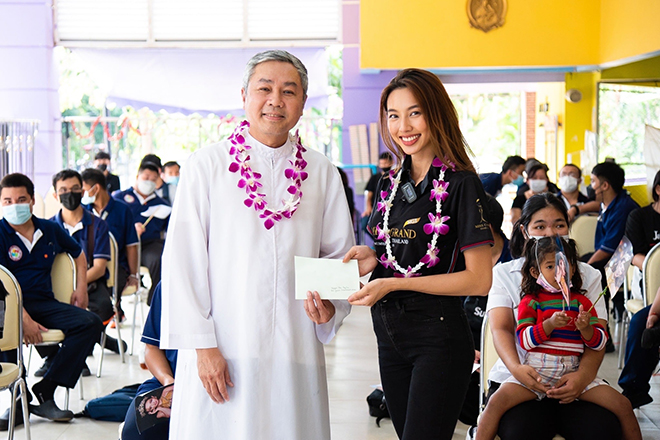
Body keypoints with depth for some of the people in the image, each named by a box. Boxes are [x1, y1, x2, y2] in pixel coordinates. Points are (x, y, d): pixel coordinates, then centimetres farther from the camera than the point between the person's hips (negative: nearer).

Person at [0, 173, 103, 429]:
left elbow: (78, 254, 32)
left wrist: (81, 289, 20)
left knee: (91, 323, -18)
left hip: (43, 303, 5)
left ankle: (44, 392, -19)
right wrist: (23, 318, -26)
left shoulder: (49, 230, 12)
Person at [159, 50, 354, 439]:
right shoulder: (207, 166, 1)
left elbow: (340, 254, 14)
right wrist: (202, 344, -8)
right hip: (221, 354, -2)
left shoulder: (323, 173, 9)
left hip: (296, 353, 2)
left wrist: (330, 305, -6)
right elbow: (183, 260, -2)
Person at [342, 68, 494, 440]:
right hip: (390, 337, 7)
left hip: (439, 339, -7)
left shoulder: (460, 183, -10)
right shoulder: (391, 184, 10)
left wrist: (394, 284, -18)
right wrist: (372, 259, -4)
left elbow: (479, 280, -14)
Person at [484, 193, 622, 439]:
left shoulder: (588, 276, 15)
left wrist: (583, 375, -19)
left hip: (573, 381, 2)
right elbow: (500, 329, -2)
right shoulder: (504, 273, 12)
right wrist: (516, 368, -24)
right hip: (519, 380, -1)